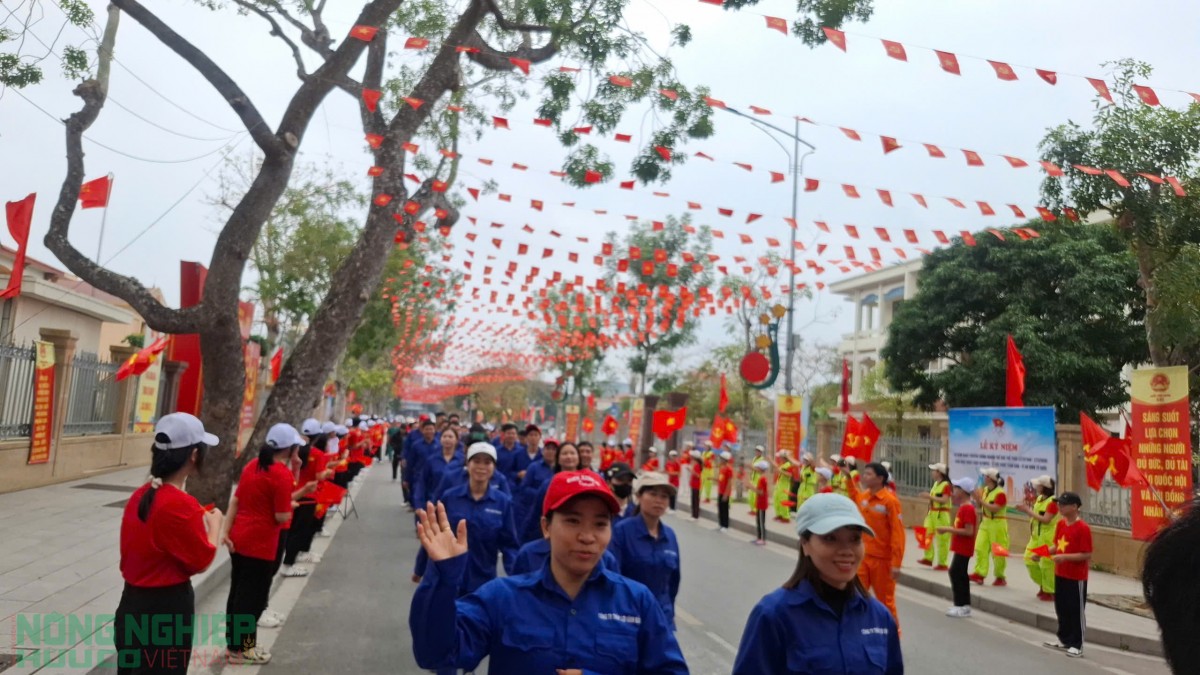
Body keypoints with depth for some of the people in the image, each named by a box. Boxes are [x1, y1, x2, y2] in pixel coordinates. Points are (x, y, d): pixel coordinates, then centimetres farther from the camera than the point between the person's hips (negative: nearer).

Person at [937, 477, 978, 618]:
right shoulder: (963, 507, 12)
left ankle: (961, 605, -1)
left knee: (956, 573, -7)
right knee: (960, 574, 13)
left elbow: (969, 531, -24)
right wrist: (947, 529, 6)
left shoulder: (967, 508, -19)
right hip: (961, 547, 10)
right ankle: (964, 605, 20)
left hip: (963, 548, -10)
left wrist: (948, 529, -22)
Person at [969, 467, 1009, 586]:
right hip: (985, 523, 7)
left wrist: (980, 500, -26)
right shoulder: (985, 490, 8)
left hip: (997, 524, -7)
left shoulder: (1000, 493, -16)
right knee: (980, 548, -2)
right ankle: (979, 574, -1)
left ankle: (1000, 577, 16)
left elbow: (994, 508, -25)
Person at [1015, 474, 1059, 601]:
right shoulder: (1039, 498, 9)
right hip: (1036, 536, 9)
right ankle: (1043, 585, 28)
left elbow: (1045, 519, -23)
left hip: (1048, 537, -9)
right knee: (1029, 560, 11)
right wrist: (1026, 510, 0)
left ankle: (1050, 592, 11)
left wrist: (1029, 511, -21)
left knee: (1047, 564, -2)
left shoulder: (1052, 502, -17)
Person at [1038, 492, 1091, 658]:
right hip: (1060, 574, 8)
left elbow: (1086, 555, -19)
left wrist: (1064, 557, -26)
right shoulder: (1060, 524, 5)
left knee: (1076, 611, 3)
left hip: (1076, 577, -8)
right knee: (1061, 609, 17)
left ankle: (1077, 645, 13)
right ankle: (1064, 639, 30)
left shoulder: (1083, 528, -18)